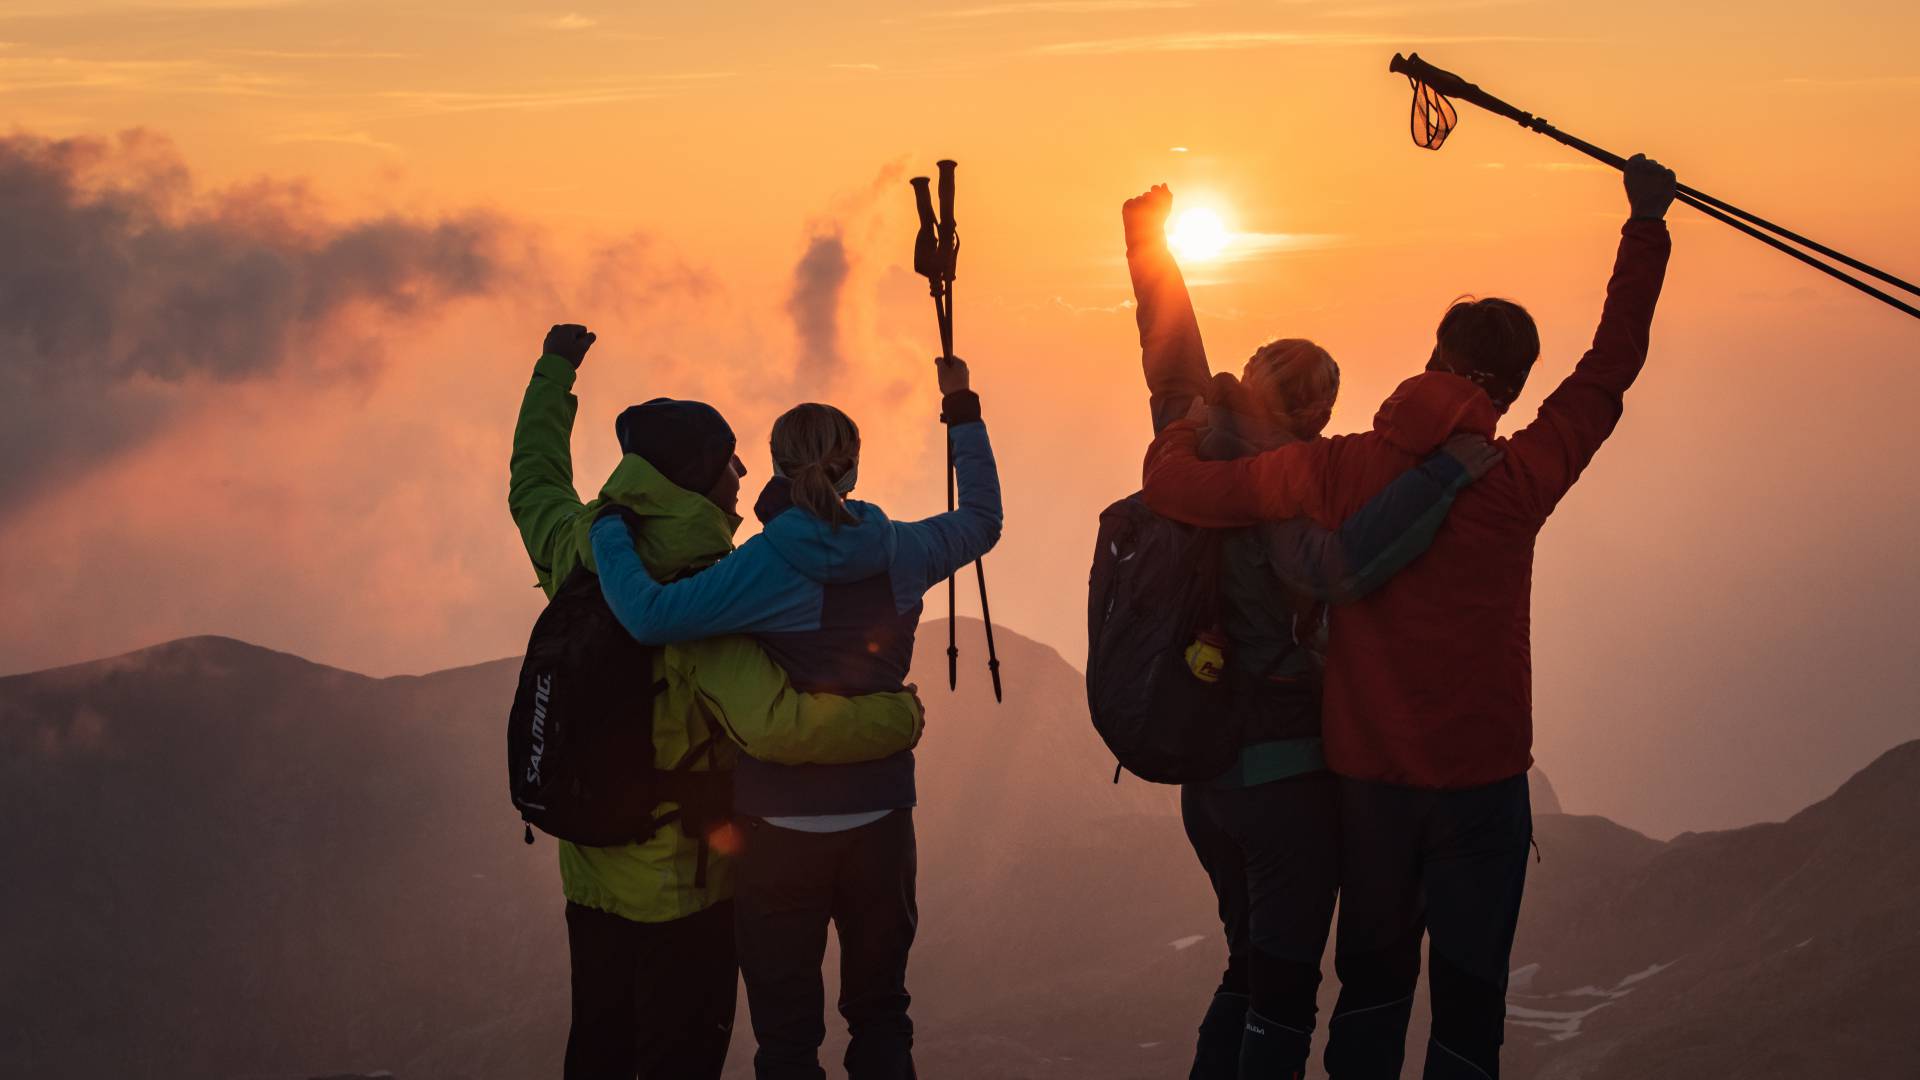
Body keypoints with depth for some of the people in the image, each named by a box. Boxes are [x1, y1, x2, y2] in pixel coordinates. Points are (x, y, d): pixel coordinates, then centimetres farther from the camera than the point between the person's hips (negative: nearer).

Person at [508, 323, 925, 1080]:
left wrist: (555, 370, 28)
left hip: (588, 871, 6)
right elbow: (778, 721, -40)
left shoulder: (579, 553, -7)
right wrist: (894, 717, -25)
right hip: (680, 885, -6)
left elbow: (534, 483, 15)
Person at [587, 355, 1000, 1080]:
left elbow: (652, 615, -27)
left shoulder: (766, 566, -15)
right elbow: (982, 521, 18)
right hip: (881, 820, 4)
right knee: (879, 1013, 19)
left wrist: (607, 529, -12)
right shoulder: (899, 553, -2)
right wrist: (962, 414, 26)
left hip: (782, 825, -4)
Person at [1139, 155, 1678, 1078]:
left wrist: (1191, 426, 18)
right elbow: (1609, 369, 2)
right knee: (1468, 992, 5)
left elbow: (1172, 485, -4)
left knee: (1372, 976, 17)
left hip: (1366, 772, 2)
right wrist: (1646, 225, 12)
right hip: (1480, 776, -2)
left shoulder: (1334, 471, -7)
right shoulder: (1517, 480, -10)